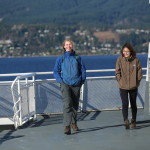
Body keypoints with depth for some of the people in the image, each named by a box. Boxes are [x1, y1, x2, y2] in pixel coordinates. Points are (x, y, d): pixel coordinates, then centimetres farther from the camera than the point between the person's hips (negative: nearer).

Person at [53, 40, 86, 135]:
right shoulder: (60, 58, 4)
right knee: (67, 104, -16)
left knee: (75, 104, 12)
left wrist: (82, 80, 2)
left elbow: (83, 70, 12)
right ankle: (67, 126, -20)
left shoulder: (77, 58, 7)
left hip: (76, 85, 2)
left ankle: (74, 123, 30)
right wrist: (61, 81, -6)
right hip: (65, 84, -2)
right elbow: (56, 71, 7)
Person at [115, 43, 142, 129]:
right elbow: (117, 72, 0)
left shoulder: (136, 60, -4)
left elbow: (140, 73, 2)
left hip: (133, 87, 1)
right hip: (123, 87, -1)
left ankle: (133, 121, 25)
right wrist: (120, 81, -5)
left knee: (133, 104, 12)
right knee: (125, 104, -14)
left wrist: (137, 82, -1)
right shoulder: (120, 59, -5)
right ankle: (126, 121, -18)